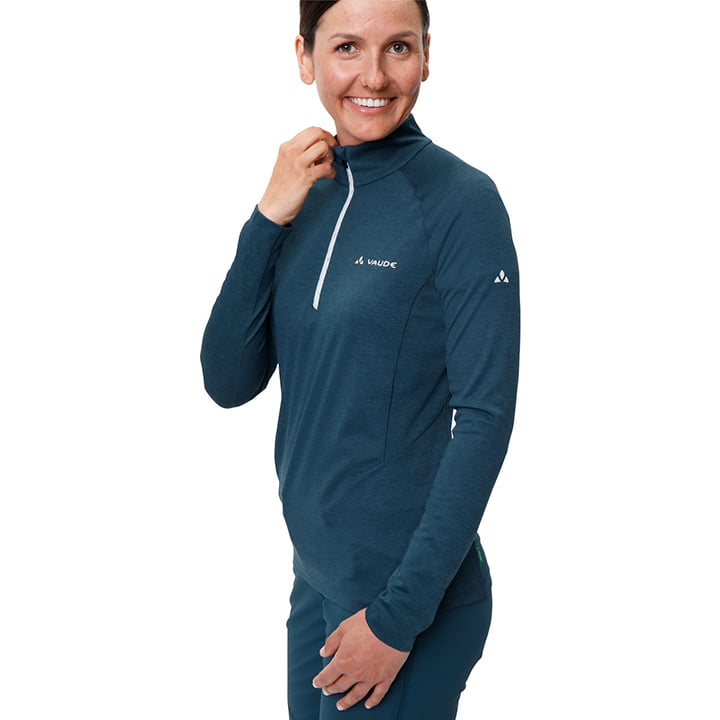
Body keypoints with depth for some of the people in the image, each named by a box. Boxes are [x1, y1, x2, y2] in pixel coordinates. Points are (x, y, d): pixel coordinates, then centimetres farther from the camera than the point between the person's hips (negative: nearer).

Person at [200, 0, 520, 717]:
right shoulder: (307, 194, 4)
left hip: (411, 600, -6)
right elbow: (229, 383, -1)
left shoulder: (462, 199, -14)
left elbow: (484, 419, -16)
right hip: (315, 577, 6)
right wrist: (270, 219, -13)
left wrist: (400, 615, -17)